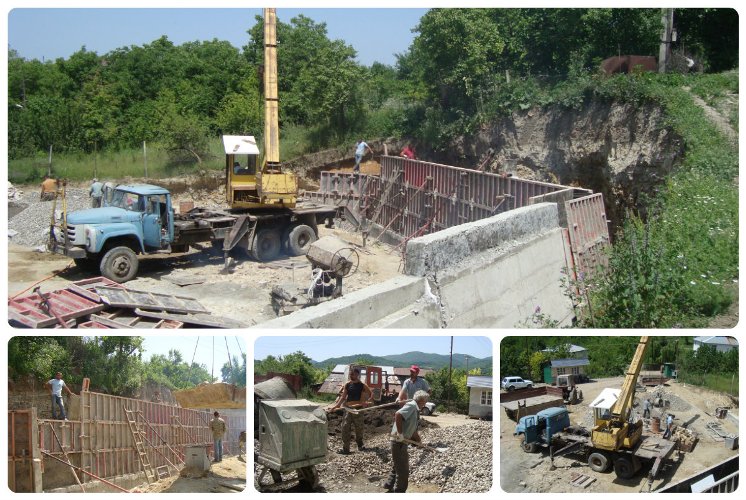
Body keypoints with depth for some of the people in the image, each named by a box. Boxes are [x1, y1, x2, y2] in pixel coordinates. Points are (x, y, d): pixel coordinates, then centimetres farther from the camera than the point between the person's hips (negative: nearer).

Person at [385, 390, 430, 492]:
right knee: (403, 470, 1)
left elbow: (413, 431, 22)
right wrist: (400, 433, -27)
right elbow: (398, 415, -31)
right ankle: (399, 491, 12)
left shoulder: (415, 411, 15)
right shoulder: (411, 406, -15)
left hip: (402, 442, 10)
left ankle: (389, 485, 39)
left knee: (399, 466, 25)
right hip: (399, 442, -10)